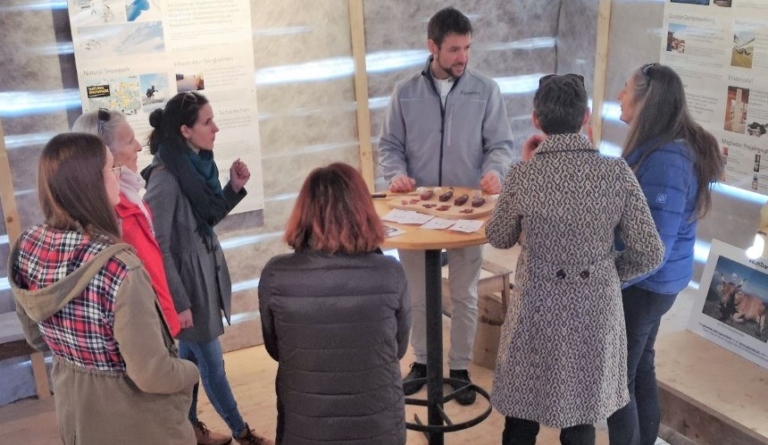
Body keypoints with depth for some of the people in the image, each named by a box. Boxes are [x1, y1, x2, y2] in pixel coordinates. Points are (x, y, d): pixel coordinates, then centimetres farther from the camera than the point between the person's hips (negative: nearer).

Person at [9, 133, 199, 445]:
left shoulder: (26, 249, -12)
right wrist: (191, 373, -10)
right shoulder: (118, 269, -34)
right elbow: (152, 374, -29)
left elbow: (35, 337, 4)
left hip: (74, 413, 6)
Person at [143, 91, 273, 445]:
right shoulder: (165, 177, -24)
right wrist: (179, 302, -19)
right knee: (212, 365, 8)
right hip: (188, 279, -8)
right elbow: (158, 247, -21)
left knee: (190, 358, 21)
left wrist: (234, 188, -3)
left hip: (204, 273, 8)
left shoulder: (197, 163, 1)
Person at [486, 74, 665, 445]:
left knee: (521, 415, 17)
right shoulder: (617, 173, -12)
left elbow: (498, 238, 1)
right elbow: (650, 253, -8)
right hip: (596, 308, 2)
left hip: (539, 309, -1)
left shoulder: (523, 176, -17)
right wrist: (607, 274, 10)